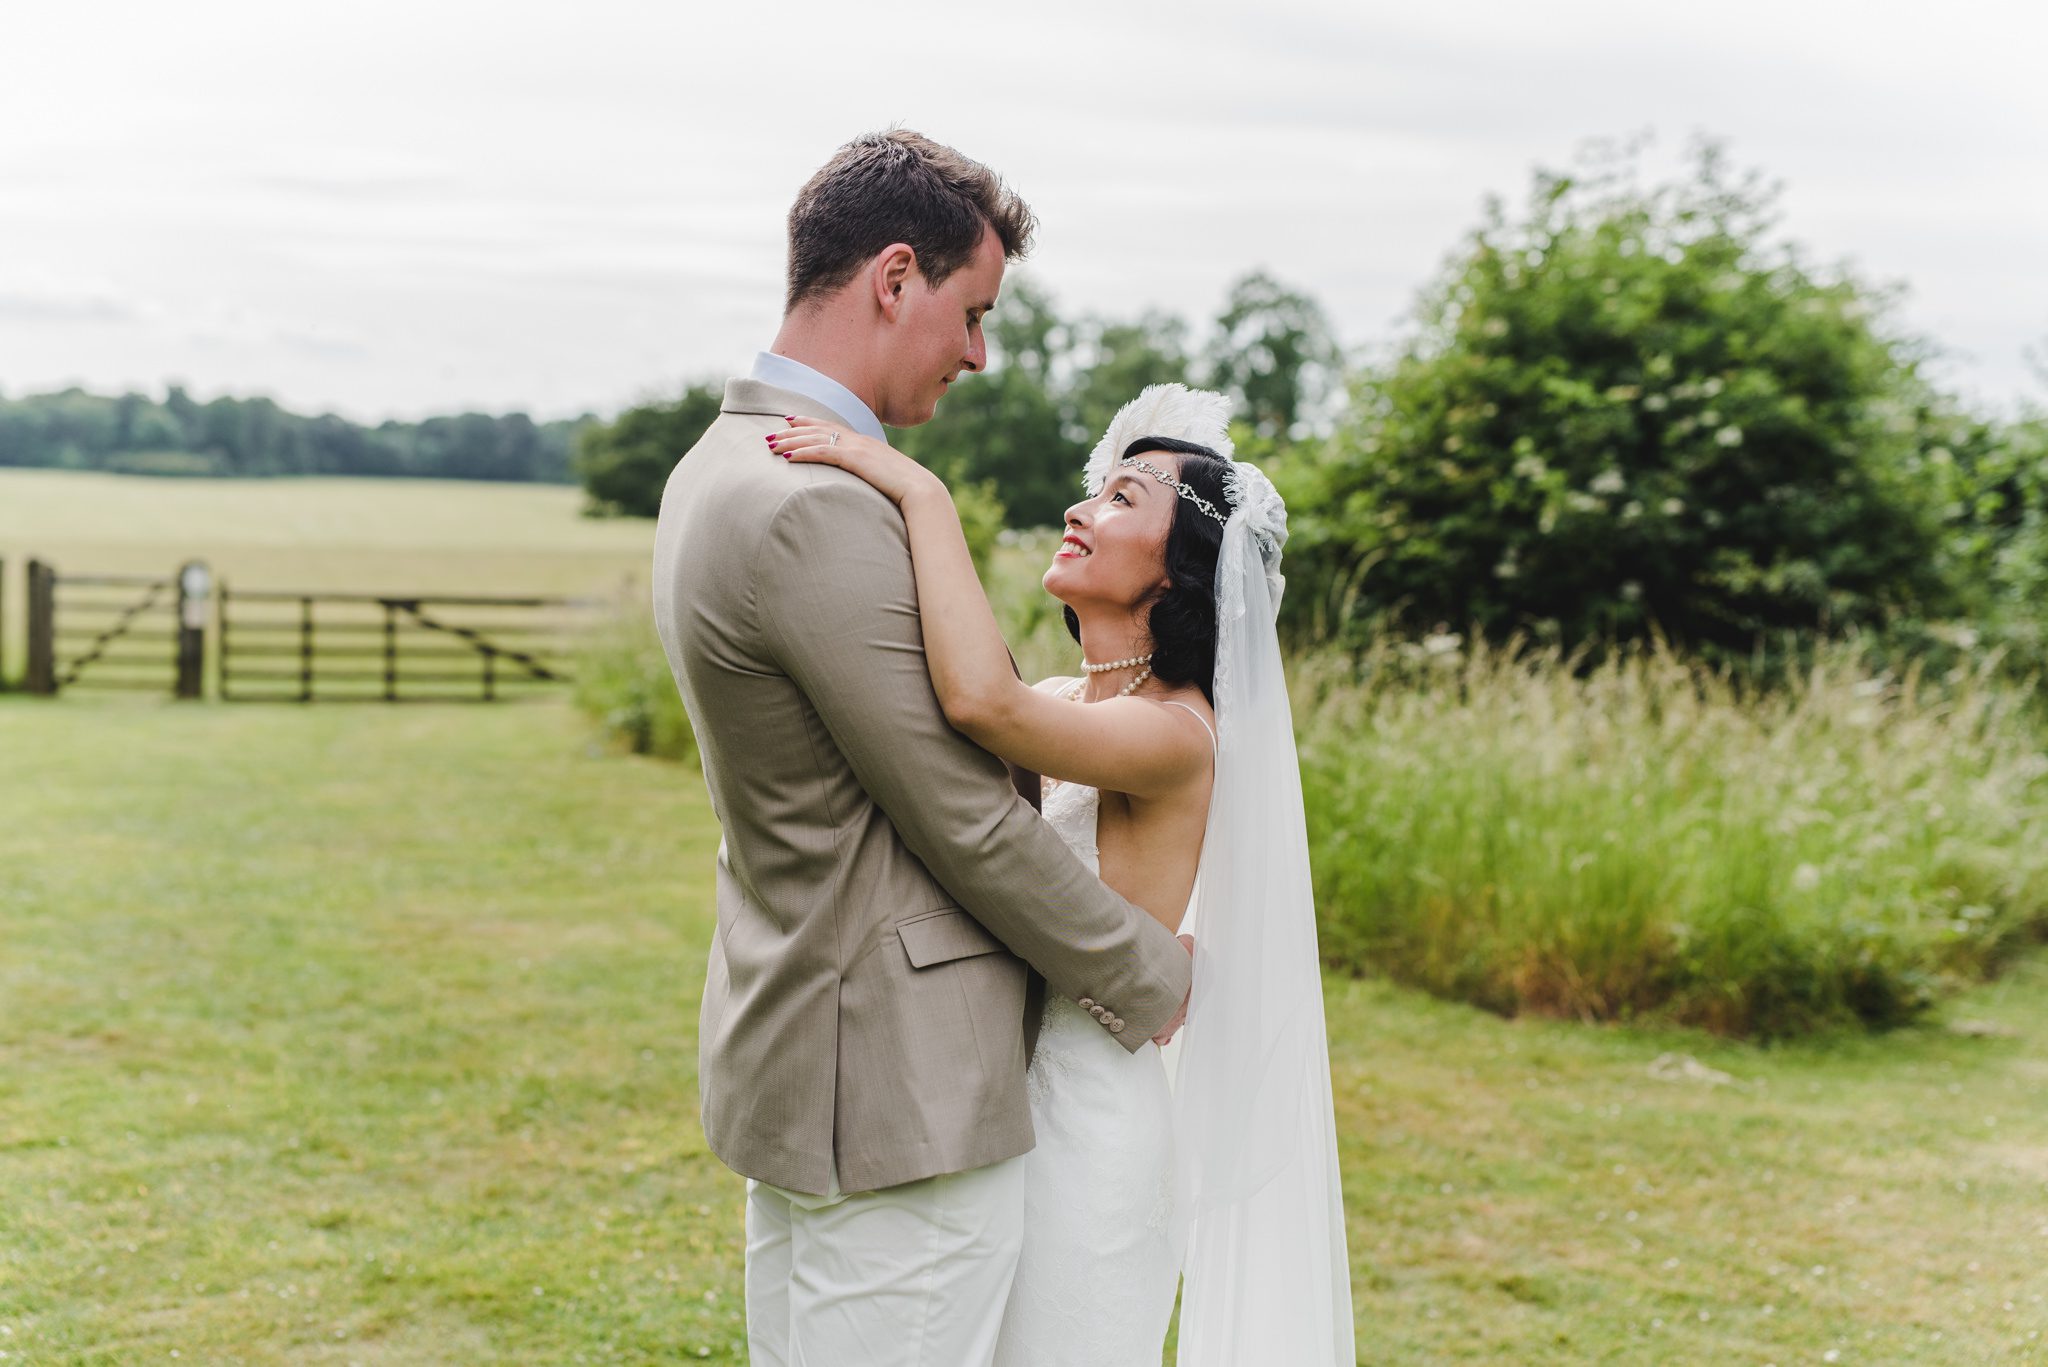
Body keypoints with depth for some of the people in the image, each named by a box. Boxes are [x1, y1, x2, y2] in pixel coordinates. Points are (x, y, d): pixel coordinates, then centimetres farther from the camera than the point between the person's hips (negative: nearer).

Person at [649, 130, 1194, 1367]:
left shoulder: (719, 471, 9)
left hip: (797, 1056, 11)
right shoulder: (821, 512, -24)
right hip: (902, 1081, -11)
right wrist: (1151, 978, -6)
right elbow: (966, 821, -19)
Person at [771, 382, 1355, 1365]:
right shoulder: (1057, 704, 8)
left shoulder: (1175, 735, -20)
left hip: (1086, 1115, -8)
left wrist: (919, 491, -30)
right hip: (994, 1096, 8)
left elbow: (981, 701, -37)